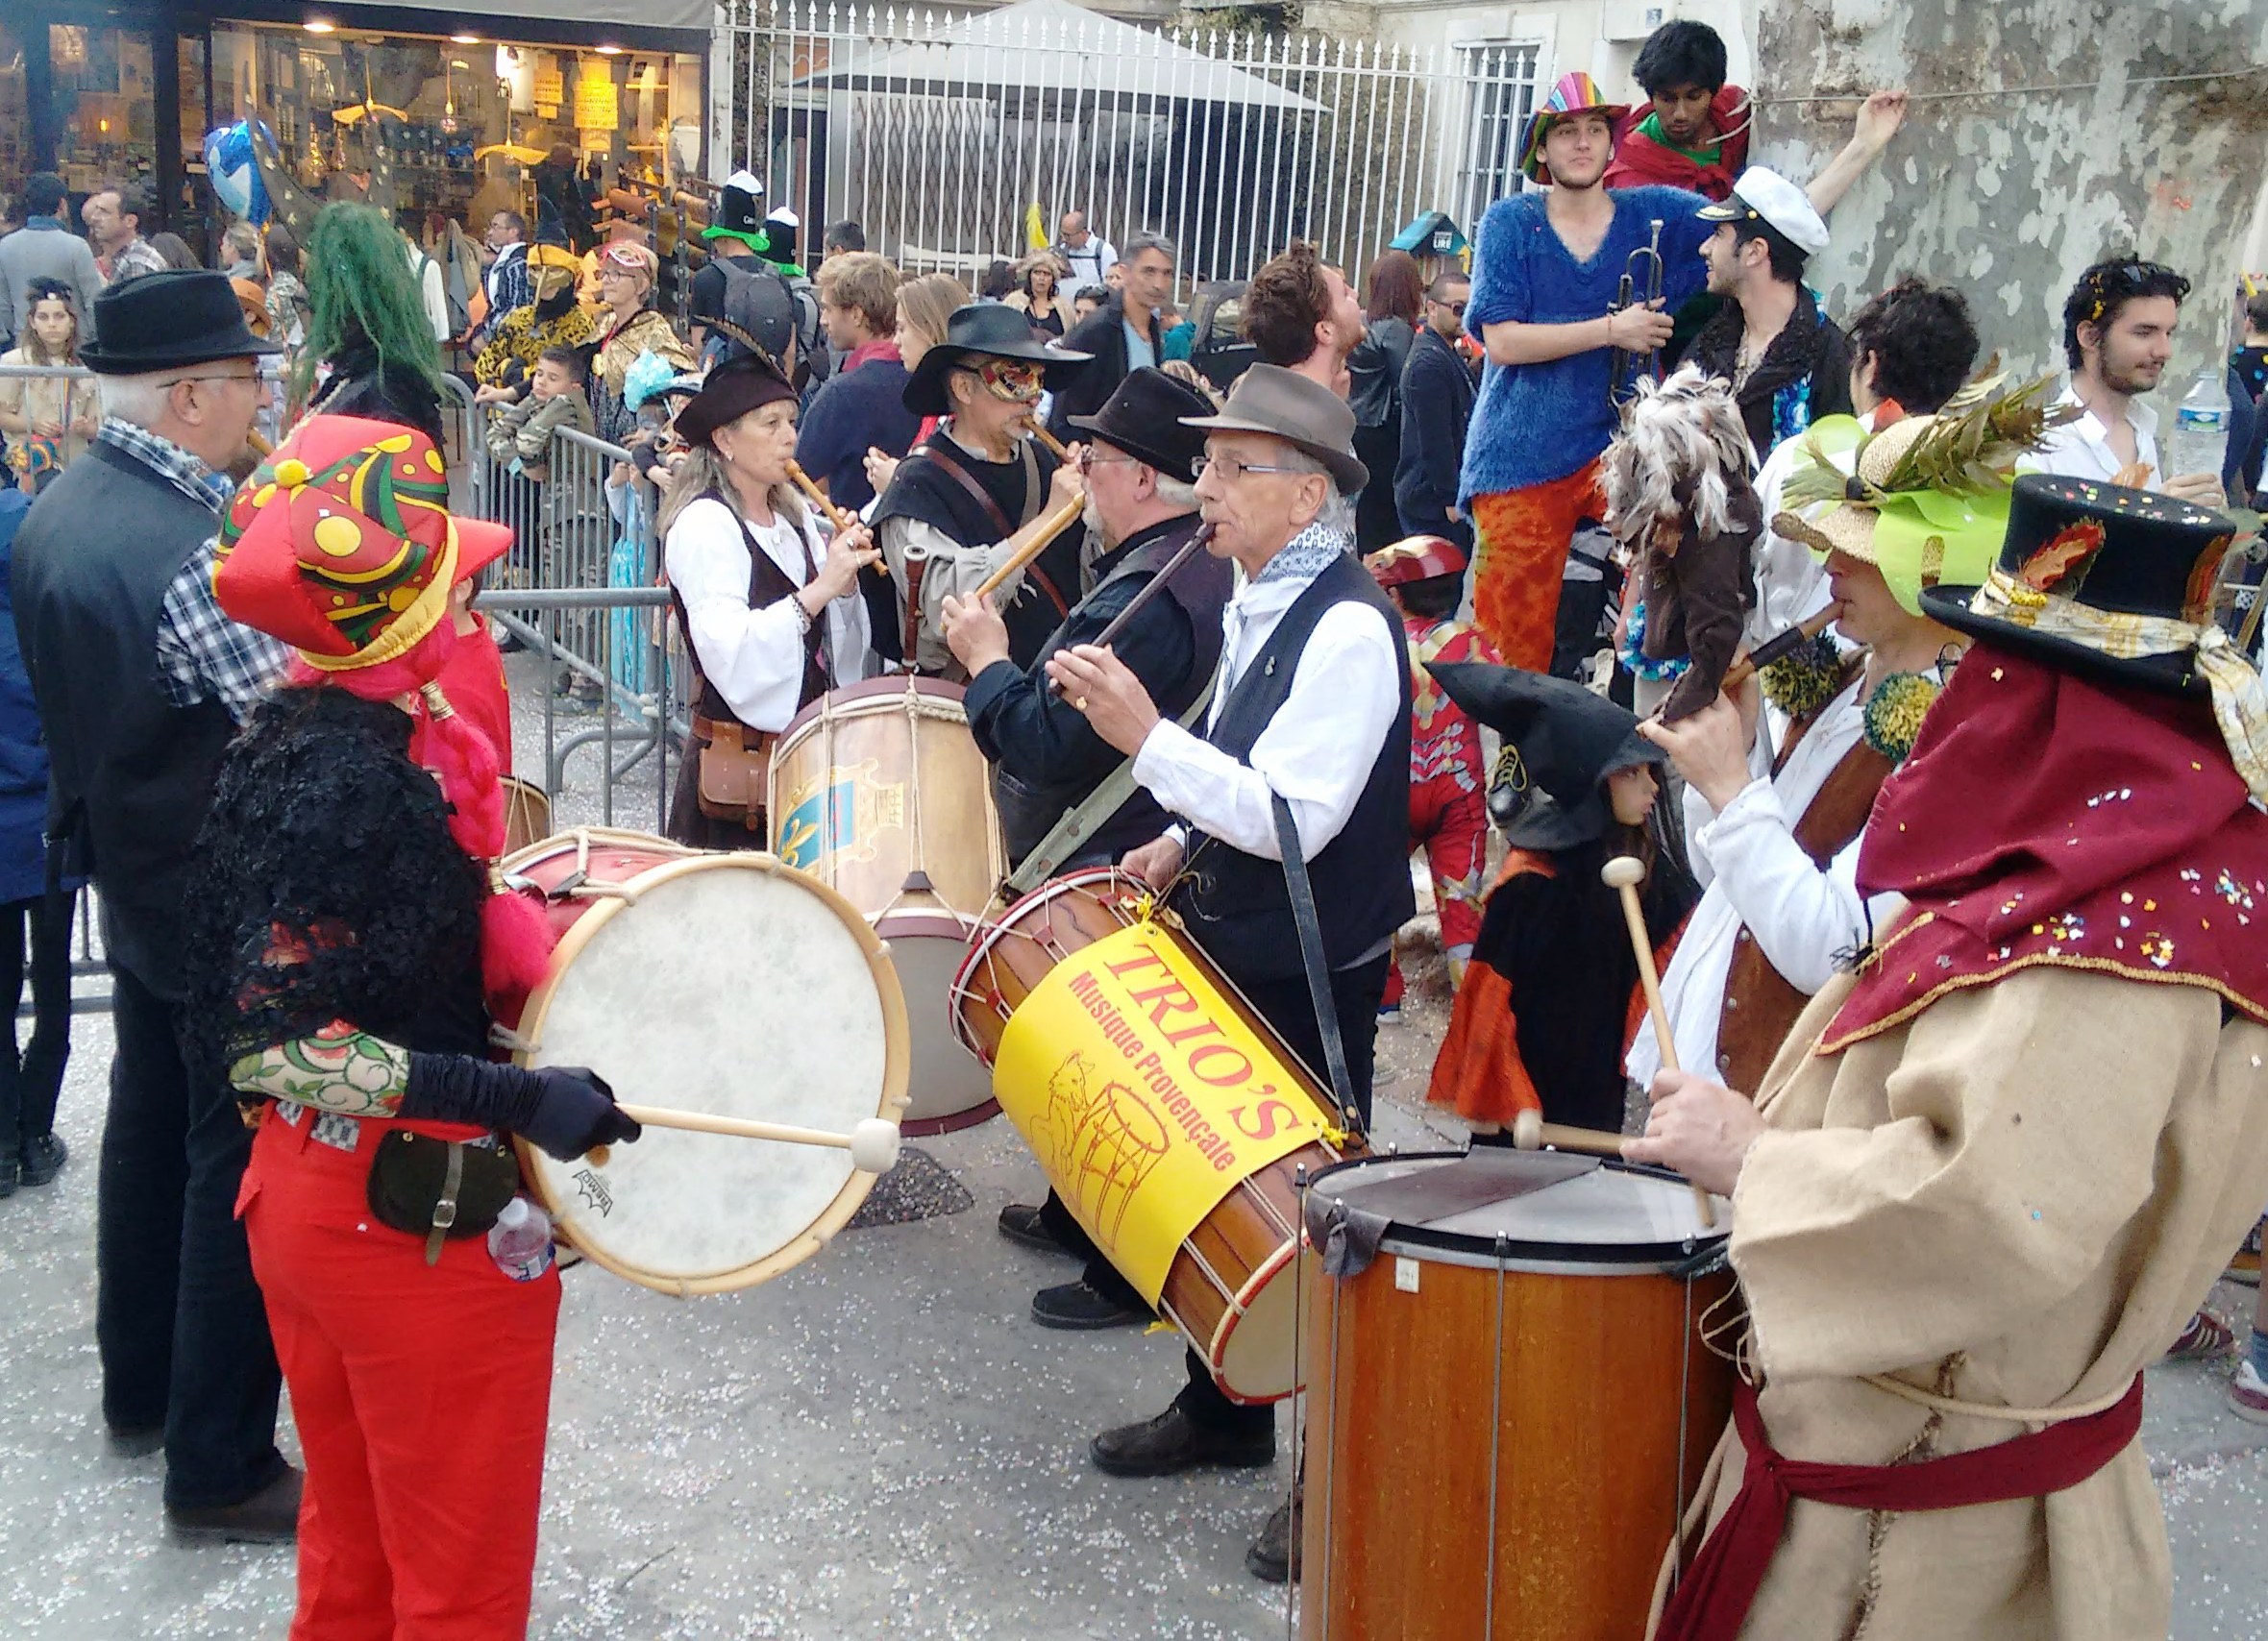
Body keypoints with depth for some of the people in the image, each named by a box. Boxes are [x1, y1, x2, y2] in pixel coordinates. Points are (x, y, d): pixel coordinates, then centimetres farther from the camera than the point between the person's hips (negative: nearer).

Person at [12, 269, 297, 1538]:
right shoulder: (191, 554, -28)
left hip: (128, 871, 10)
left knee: (151, 1125, 21)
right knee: (241, 1168, 1)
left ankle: (140, 1386, 38)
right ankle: (222, 1468, 12)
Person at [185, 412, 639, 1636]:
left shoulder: (301, 728, 1)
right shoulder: (355, 778, -26)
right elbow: (268, 1044, -30)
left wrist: (512, 930, 14)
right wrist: (516, 1098, -32)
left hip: (313, 1196, 9)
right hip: (420, 1224, -9)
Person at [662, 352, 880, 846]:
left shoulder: (794, 515, 11)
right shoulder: (703, 525, -11)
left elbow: (834, 646, 13)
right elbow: (728, 652, -25)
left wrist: (845, 584, -5)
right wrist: (818, 589, -28)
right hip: (738, 767, -7)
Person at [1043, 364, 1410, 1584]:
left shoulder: (1349, 627, -21)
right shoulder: (1256, 605, 7)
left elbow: (1296, 818, -28)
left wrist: (1145, 737, -31)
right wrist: (1184, 843, 6)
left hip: (1312, 976, -9)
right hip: (1231, 947, 9)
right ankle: (1223, 1409, 38)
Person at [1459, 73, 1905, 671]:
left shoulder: (1654, 214, 7)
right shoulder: (1510, 223, 1)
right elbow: (1502, 340, -9)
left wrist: (1864, 146, 0)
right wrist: (1611, 329, -13)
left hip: (1612, 443, 2)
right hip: (1520, 459, -2)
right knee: (1515, 645, -3)